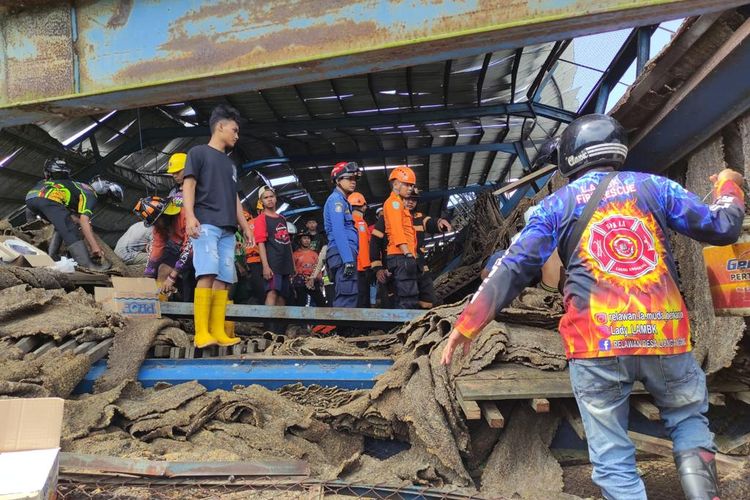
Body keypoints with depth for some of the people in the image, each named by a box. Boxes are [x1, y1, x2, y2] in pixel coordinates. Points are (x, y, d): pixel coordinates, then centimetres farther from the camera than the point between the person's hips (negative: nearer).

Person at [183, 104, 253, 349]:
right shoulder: (198, 152, 9)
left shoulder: (230, 164, 28)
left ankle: (218, 332, -4)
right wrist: (190, 216, -17)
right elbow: (188, 185, -2)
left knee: (223, 280, -2)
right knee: (207, 275, -17)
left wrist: (245, 227, 20)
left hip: (227, 229, 7)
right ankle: (201, 333, -19)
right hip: (206, 225, -7)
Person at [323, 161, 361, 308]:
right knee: (347, 298, -16)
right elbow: (338, 231, -17)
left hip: (344, 255, 10)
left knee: (343, 298, 10)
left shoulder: (343, 201, 25)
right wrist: (348, 259, -24)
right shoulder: (336, 199, -6)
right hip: (343, 254, -10)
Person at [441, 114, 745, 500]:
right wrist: (728, 186, 38)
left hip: (596, 343, -1)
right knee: (688, 418, 26)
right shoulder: (653, 185, 10)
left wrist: (468, 323, 5)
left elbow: (514, 267, 0)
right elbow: (722, 228, 16)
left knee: (613, 460, 8)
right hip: (665, 336, 2)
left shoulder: (558, 203, 7)